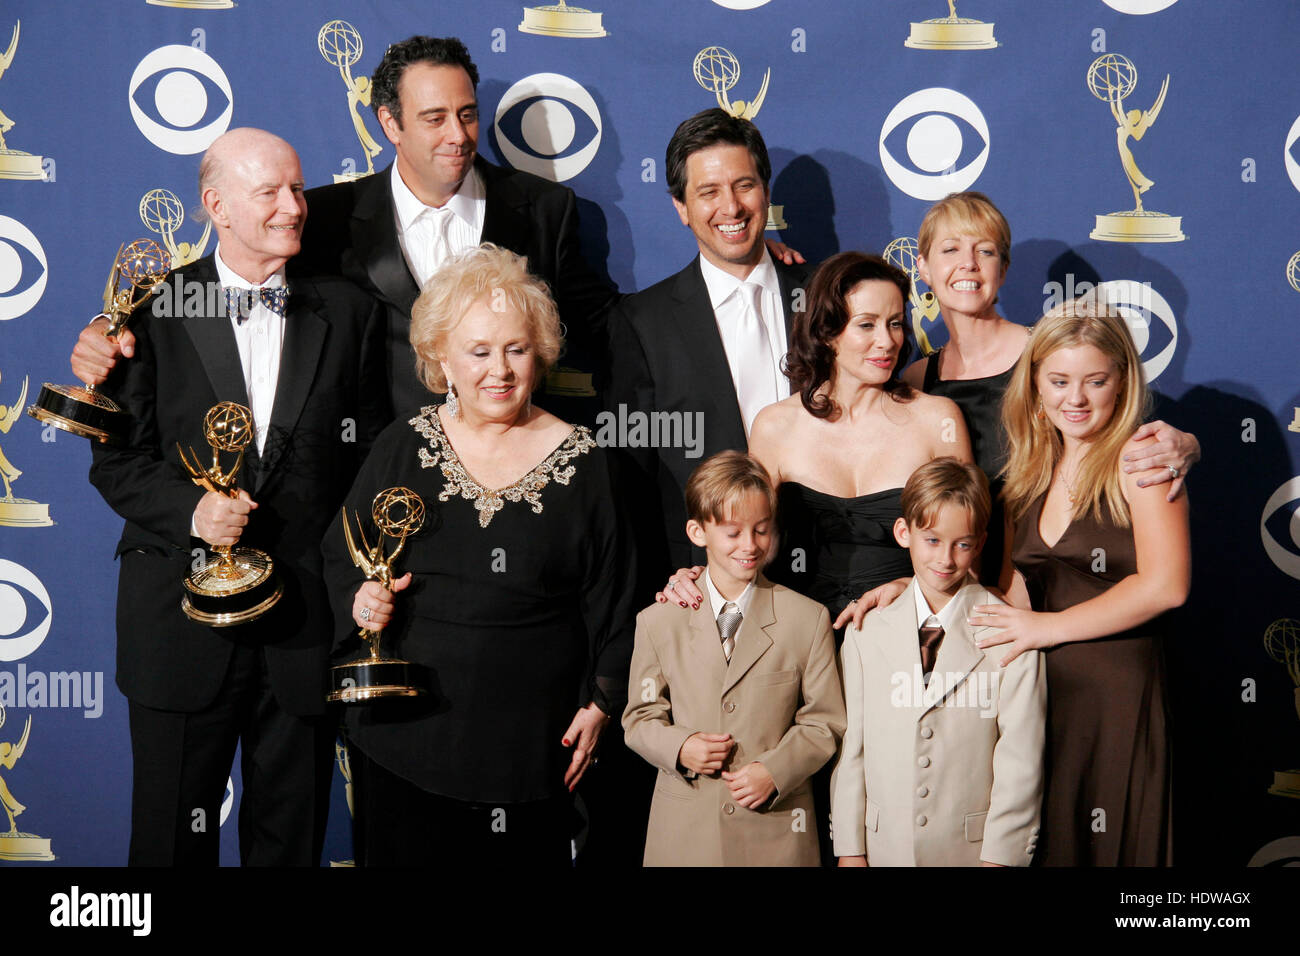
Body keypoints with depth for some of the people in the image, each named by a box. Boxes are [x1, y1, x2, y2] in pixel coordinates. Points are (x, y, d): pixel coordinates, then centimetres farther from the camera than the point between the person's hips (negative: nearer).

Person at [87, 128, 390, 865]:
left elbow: (371, 458, 4)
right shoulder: (155, 308, 0)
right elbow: (118, 460, -1)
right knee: (172, 837, 11)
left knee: (292, 836, 13)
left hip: (306, 626, 1)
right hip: (182, 625, -1)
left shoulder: (349, 312, 4)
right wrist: (189, 511, -19)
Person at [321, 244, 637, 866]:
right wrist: (359, 598, -8)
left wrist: (599, 705, 3)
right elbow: (339, 556, 13)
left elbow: (609, 599, 6)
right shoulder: (400, 449, 4)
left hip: (534, 740, -1)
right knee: (402, 857, 7)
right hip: (404, 732, 1)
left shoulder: (581, 462, 1)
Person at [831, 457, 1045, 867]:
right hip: (883, 849, 2)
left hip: (975, 848, -2)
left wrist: (998, 857, -10)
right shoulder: (867, 632, 3)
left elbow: (1020, 760, -8)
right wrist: (850, 851, 1)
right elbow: (851, 748, 3)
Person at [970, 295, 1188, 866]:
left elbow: (1165, 585, -17)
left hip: (1117, 687, -6)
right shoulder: (1035, 465, 12)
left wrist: (1050, 626, -12)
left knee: (1104, 848, 2)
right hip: (1036, 687, 6)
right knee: (1041, 843, 11)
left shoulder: (1137, 455, -8)